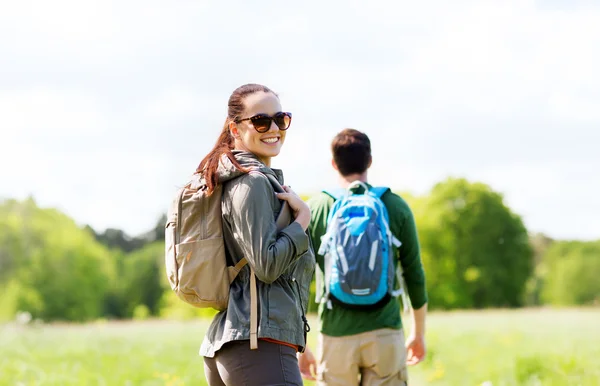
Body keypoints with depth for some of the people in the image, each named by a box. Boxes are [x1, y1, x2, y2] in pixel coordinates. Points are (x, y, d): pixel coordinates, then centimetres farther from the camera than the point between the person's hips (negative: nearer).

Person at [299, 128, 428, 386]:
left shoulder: (315, 208, 1)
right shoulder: (396, 207, 1)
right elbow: (415, 276, 5)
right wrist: (419, 333, 18)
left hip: (336, 335, 0)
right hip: (385, 334, 0)